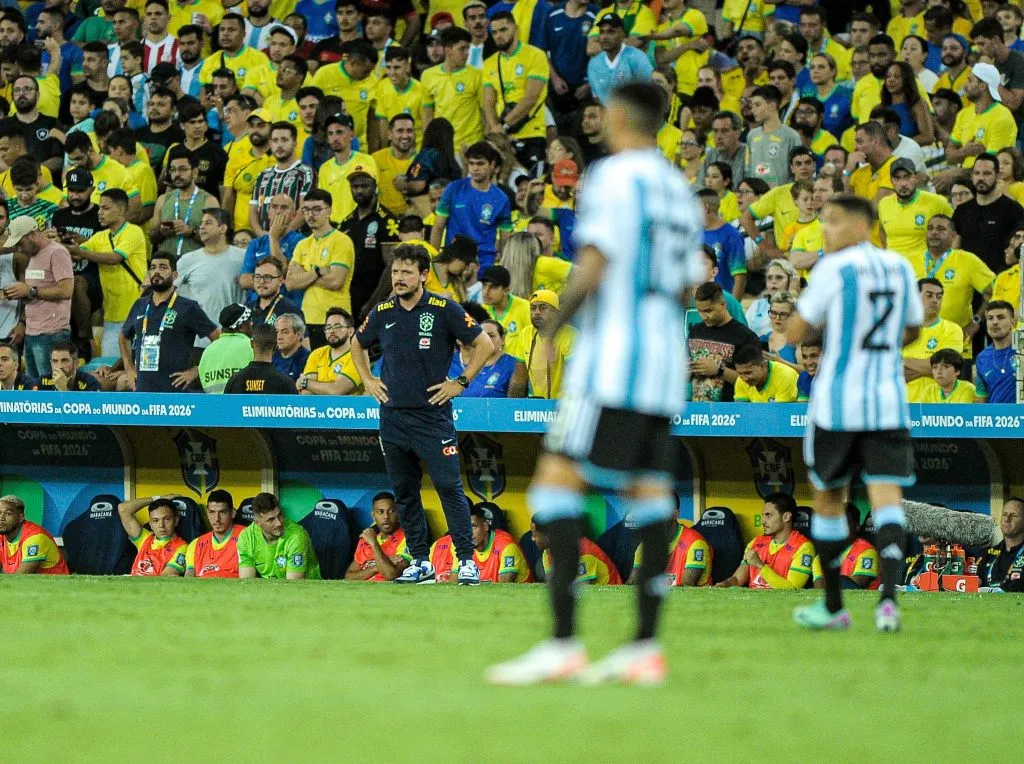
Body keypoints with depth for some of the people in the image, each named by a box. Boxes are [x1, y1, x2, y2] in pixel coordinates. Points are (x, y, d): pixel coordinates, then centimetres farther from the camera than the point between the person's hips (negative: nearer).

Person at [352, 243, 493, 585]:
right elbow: (358, 345, 27)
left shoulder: (444, 310, -5)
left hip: (433, 415, -5)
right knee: (404, 490, 7)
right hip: (392, 415, 5)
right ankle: (420, 562, 14)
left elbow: (484, 345, -1)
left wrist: (460, 383, -4)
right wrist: (368, 380, 15)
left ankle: (467, 560, -7)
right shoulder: (382, 313, 7)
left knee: (449, 486, -10)